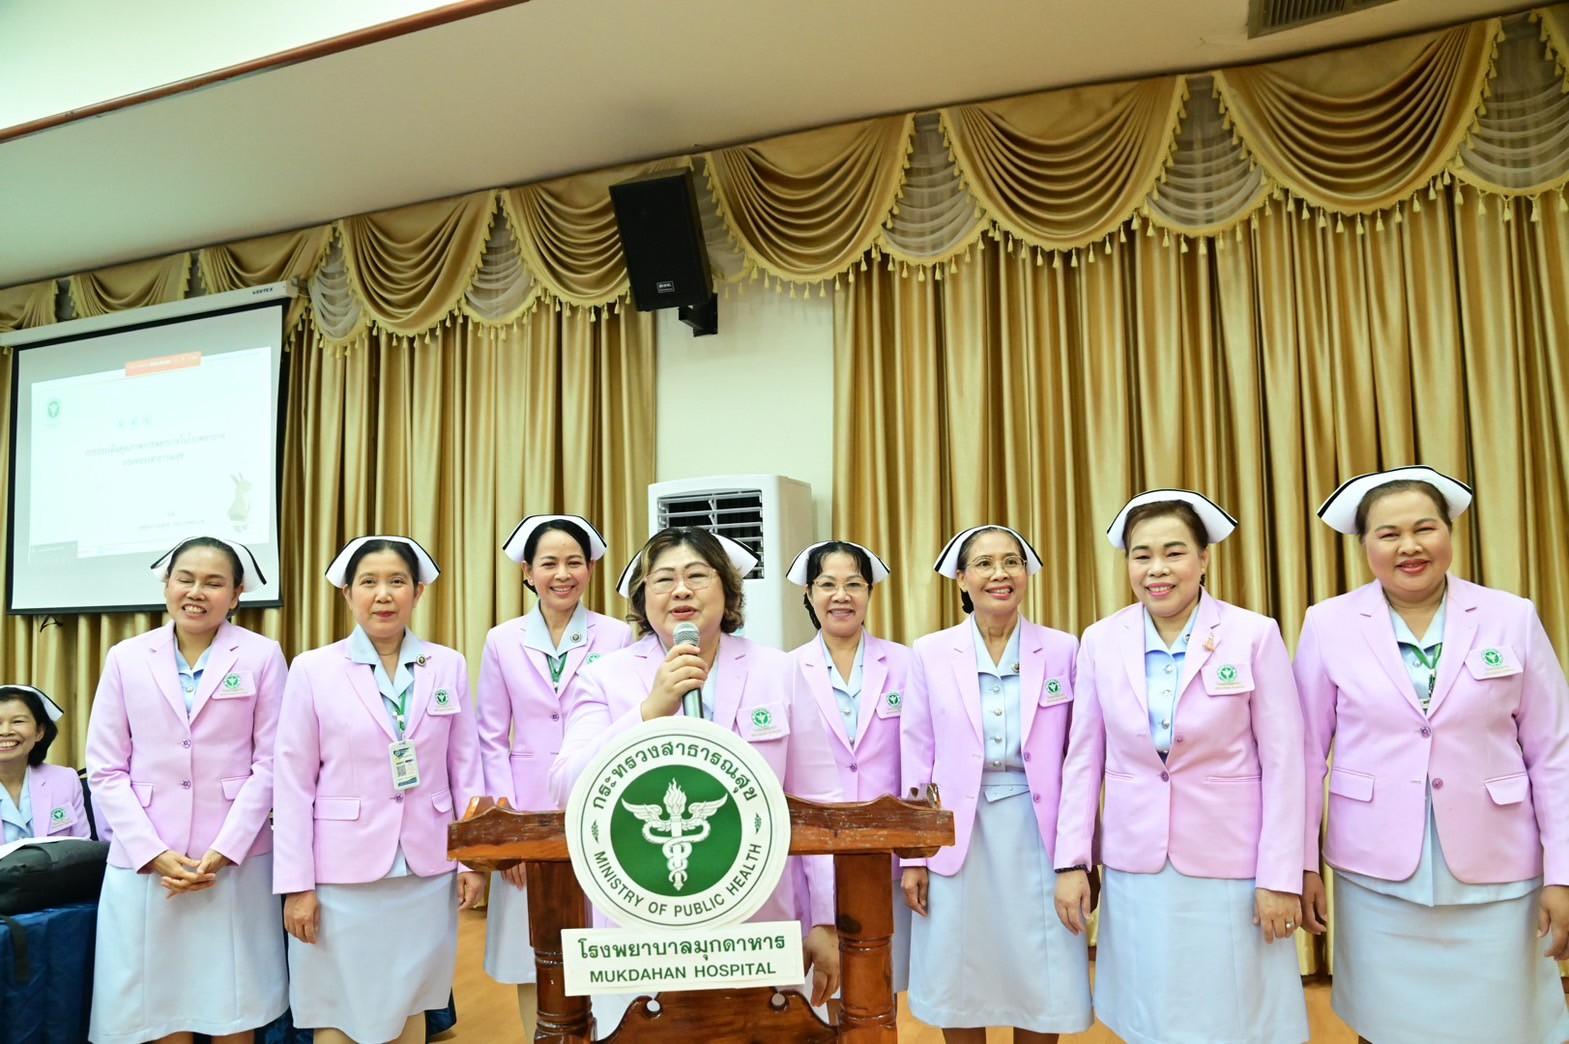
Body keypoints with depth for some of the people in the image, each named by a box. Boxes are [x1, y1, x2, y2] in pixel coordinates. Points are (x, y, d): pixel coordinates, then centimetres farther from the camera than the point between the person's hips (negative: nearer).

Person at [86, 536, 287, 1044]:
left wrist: (222, 852, -11)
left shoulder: (262, 656, -1)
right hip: (145, 864, 2)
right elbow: (106, 769, 3)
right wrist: (154, 853, -7)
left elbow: (270, 763, -3)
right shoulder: (126, 658, 4)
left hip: (235, 863, -1)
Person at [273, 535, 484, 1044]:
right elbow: (294, 782, -4)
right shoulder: (313, 669, -4)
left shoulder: (448, 666, 1)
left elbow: (465, 767, 5)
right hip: (343, 872, -2)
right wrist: (296, 883, -6)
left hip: (426, 870, 2)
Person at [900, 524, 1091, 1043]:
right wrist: (913, 856, 0)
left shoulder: (1062, 650, 0)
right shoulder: (931, 653, 0)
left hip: (1038, 835, 0)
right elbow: (915, 759, 1)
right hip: (957, 839, 0)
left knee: (1041, 985, 9)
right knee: (958, 987, 10)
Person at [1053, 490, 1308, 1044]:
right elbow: (1084, 758, 3)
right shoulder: (1101, 640, 0)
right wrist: (1071, 861, 1)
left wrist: (1280, 875, -7)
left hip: (1229, 862, -2)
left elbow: (1284, 762, -5)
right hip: (1135, 863, 2)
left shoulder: (1255, 634, -7)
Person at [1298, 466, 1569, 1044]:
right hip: (1376, 871, 0)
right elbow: (1307, 753, 0)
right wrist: (1303, 863, 1)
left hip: (1495, 872, 1)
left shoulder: (1513, 618, -2)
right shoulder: (1329, 624, -4)